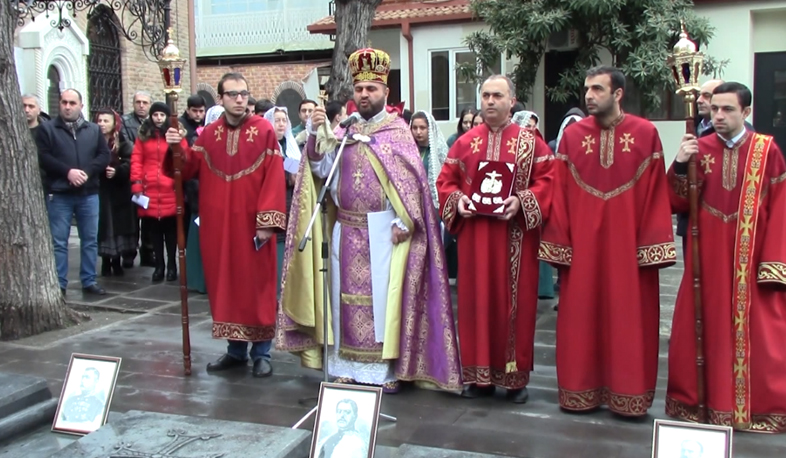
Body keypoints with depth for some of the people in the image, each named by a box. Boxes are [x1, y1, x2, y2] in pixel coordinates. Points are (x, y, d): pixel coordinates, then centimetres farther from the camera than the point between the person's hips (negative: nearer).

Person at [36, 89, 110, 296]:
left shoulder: (94, 130, 11)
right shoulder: (47, 129, 2)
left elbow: (104, 155, 3)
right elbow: (42, 157, -7)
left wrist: (87, 172, -14)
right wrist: (67, 171, -19)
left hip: (89, 194, 3)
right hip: (59, 194, -3)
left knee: (90, 240, 8)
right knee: (59, 242, 1)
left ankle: (89, 281, 18)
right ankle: (59, 284, 8)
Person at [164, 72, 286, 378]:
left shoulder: (264, 130, -5)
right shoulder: (209, 134, 7)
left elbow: (274, 177, -10)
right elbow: (188, 170, 3)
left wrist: (267, 221, -17)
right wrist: (176, 149, -17)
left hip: (252, 224, -4)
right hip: (218, 224, 4)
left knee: (257, 287, 2)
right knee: (225, 286, 10)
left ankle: (261, 353, 13)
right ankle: (236, 350, 22)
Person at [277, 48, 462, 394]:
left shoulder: (397, 130, -2)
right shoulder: (344, 129, 12)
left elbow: (410, 178, -7)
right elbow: (320, 168, 5)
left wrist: (403, 223, -14)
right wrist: (316, 134, -10)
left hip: (383, 231, -4)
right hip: (346, 229, 5)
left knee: (382, 296, -1)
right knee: (347, 296, 7)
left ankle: (387, 369, 8)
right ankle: (349, 366, 16)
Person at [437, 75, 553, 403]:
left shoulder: (531, 142, 2)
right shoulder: (465, 143, 10)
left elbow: (547, 181, -3)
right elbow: (445, 181, 11)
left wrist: (522, 201, -18)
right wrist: (457, 199, -9)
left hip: (516, 237, -2)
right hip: (473, 236, 2)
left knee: (515, 301, 3)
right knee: (476, 301, 6)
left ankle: (515, 376, 15)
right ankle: (479, 374, 17)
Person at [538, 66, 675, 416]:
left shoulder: (645, 134, -1)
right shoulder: (572, 135, 2)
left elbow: (656, 193, -2)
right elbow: (560, 193, 1)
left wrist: (654, 245, -6)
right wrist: (559, 245, -3)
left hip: (629, 245, -1)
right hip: (582, 245, 1)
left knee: (628, 318, 6)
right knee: (581, 318, 8)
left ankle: (628, 394, 19)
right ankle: (580, 391, 21)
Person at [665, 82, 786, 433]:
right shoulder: (699, 149, 2)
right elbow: (676, 203, -1)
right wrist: (680, 166, -17)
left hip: (751, 261, -1)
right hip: (707, 259, 2)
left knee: (757, 334, 5)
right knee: (704, 330, 8)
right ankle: (698, 399, 22)